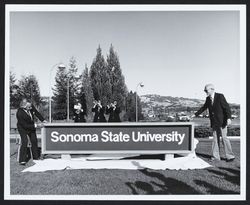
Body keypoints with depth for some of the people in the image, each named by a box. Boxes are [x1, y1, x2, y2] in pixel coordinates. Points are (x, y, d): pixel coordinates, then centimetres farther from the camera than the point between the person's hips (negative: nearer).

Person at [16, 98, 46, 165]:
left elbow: (36, 113, -1)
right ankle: (22, 160, -10)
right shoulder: (20, 113, -35)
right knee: (24, 141, -18)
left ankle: (36, 157, 28)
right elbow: (25, 125, -28)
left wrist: (43, 120, -1)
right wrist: (34, 126, -28)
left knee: (34, 141, 11)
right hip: (23, 128, -6)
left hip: (31, 126, 6)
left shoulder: (31, 107, -22)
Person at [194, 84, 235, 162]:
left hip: (222, 122, -6)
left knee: (224, 138, -4)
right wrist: (195, 114, 18)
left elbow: (227, 107, -13)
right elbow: (203, 108, 20)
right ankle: (215, 157, 12)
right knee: (215, 139, 7)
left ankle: (230, 156, 7)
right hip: (214, 122, 6)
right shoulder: (208, 99, 8)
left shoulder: (220, 96, -11)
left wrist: (228, 118, -24)